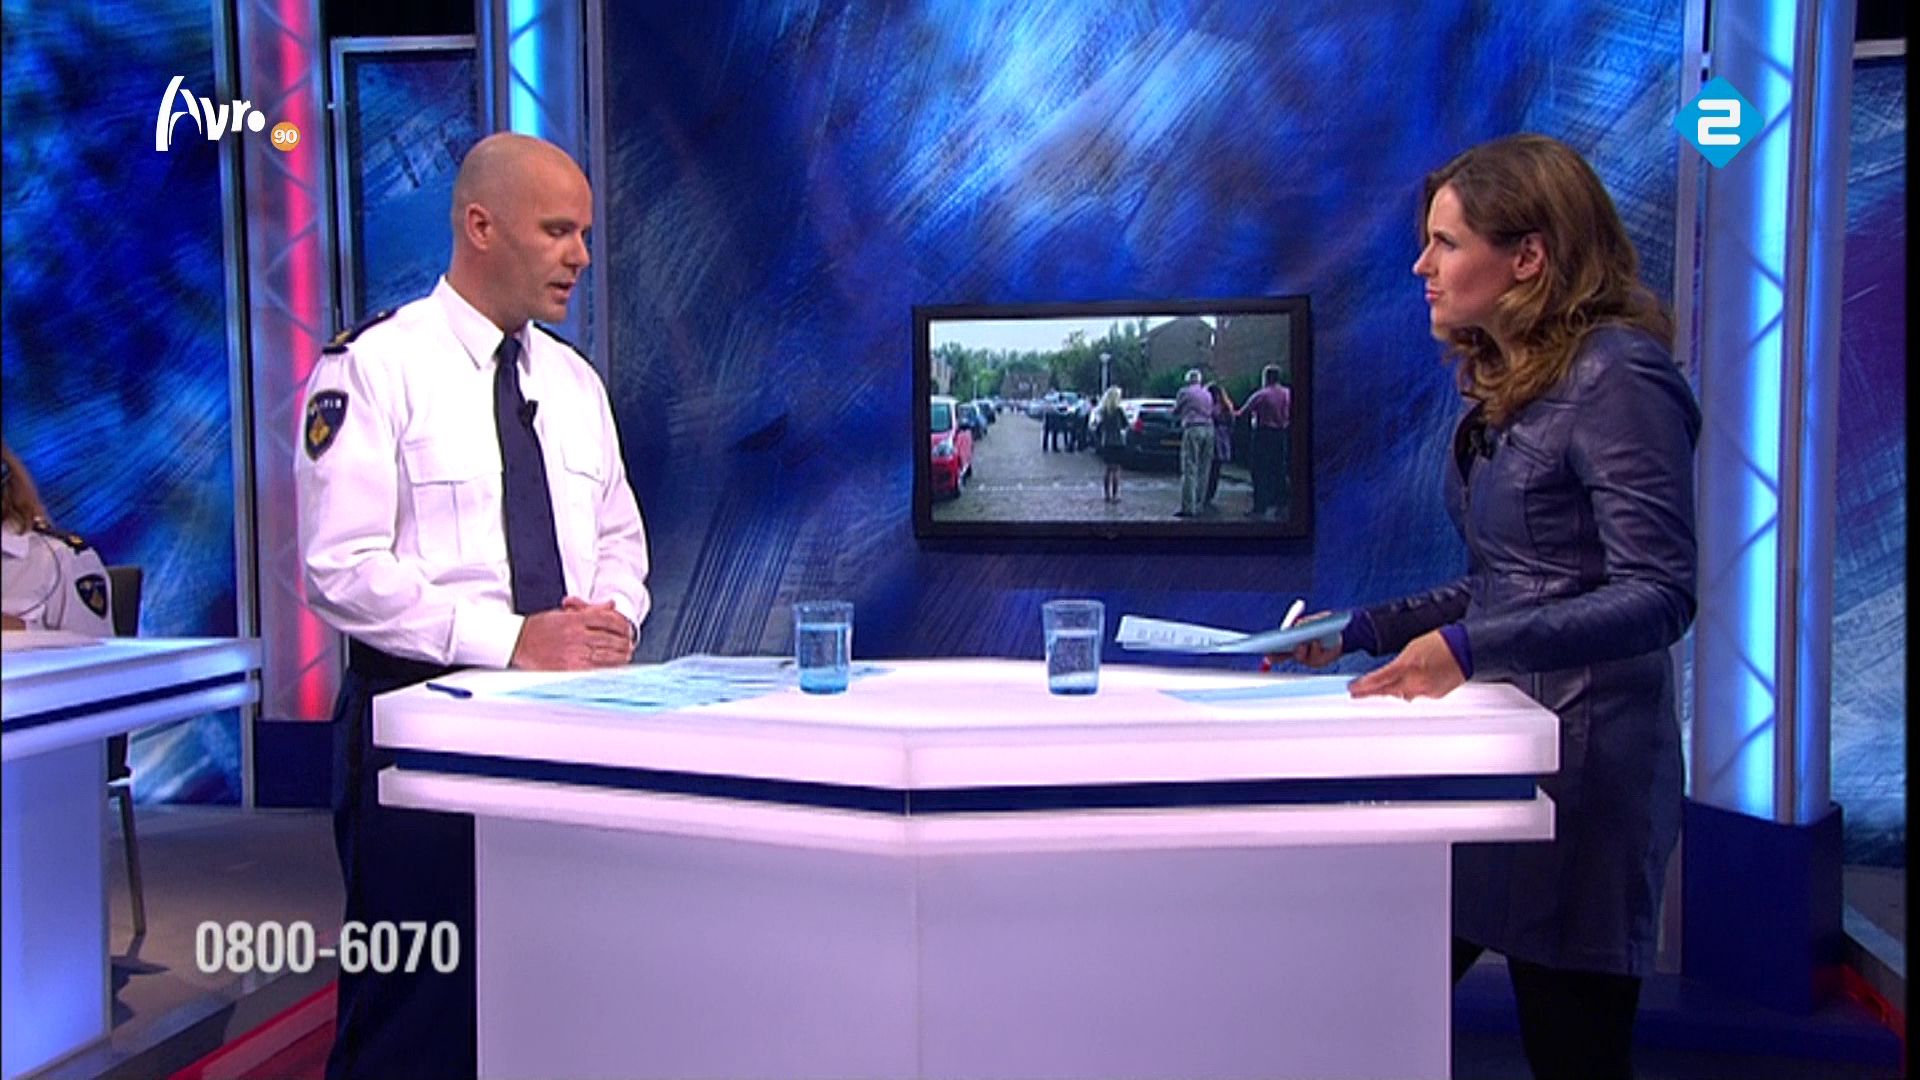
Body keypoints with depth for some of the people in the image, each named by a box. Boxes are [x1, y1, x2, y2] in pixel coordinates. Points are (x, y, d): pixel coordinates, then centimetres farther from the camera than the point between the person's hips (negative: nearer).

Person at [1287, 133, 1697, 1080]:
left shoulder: (1618, 378, -14)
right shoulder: (1506, 383, 13)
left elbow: (1658, 595, -22)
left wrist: (1471, 646, -32)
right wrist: (1362, 631, 12)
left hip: (1580, 757, -9)